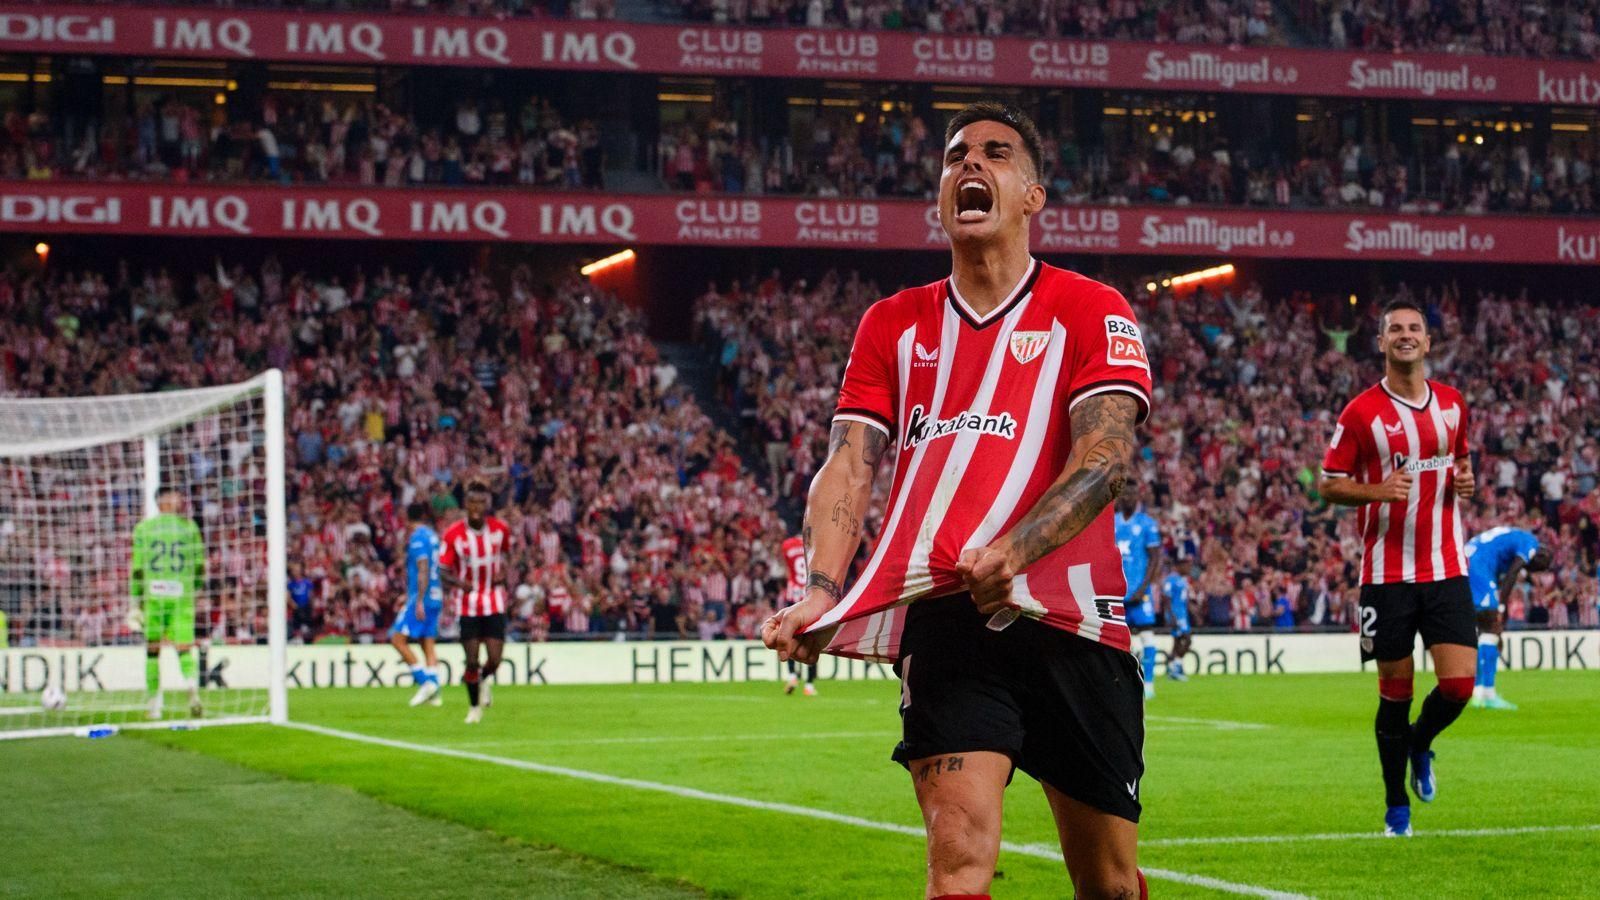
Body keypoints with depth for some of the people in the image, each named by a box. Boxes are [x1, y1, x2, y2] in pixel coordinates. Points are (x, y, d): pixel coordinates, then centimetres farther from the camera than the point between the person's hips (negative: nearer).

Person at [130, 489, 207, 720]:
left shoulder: (143, 528, 3)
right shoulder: (189, 526, 4)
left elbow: (137, 568, 2)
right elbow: (199, 564, 9)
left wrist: (135, 601, 6)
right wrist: (197, 588, 25)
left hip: (153, 594, 0)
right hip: (182, 595, 0)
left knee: (152, 649, 9)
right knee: (184, 647, 0)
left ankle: (154, 703, 11)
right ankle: (193, 690, -24)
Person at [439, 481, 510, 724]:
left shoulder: (500, 529, -5)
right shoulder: (453, 534, -11)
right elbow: (443, 571, -6)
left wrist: (503, 572, -3)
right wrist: (458, 581, -28)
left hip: (494, 603, 1)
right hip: (468, 605, -1)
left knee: (494, 660, -7)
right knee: (472, 661, -3)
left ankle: (485, 678, 30)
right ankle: (474, 707, 20)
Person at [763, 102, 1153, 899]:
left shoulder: (1091, 312, 5)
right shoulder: (892, 325, 15)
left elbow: (1106, 456, -10)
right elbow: (849, 468, 6)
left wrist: (1014, 549, -29)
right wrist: (821, 591, -13)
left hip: (1072, 614, 0)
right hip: (945, 618, 1)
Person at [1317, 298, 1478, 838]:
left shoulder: (1452, 404, 9)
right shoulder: (1361, 413, -5)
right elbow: (1328, 484, -1)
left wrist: (1465, 480, 1)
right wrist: (1378, 490, -20)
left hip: (1446, 568, 3)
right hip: (1387, 572, -3)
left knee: (1459, 684, -8)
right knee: (1395, 692, 3)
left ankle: (1420, 743, 27)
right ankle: (1396, 807, 19)